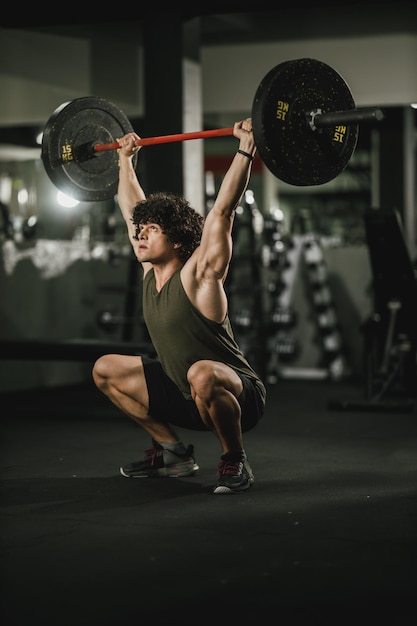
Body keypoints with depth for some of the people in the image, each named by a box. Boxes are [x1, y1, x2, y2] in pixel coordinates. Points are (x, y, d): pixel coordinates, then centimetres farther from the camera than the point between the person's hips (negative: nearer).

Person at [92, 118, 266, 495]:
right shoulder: (151, 272, 1)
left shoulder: (197, 275, -18)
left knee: (202, 374, -42)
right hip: (185, 394, 8)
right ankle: (172, 451, 14)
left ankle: (235, 461, -16)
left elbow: (223, 209, -26)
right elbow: (131, 207, 13)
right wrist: (126, 158, 22)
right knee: (105, 371, 11)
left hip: (240, 395, -8)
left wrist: (246, 148, -29)